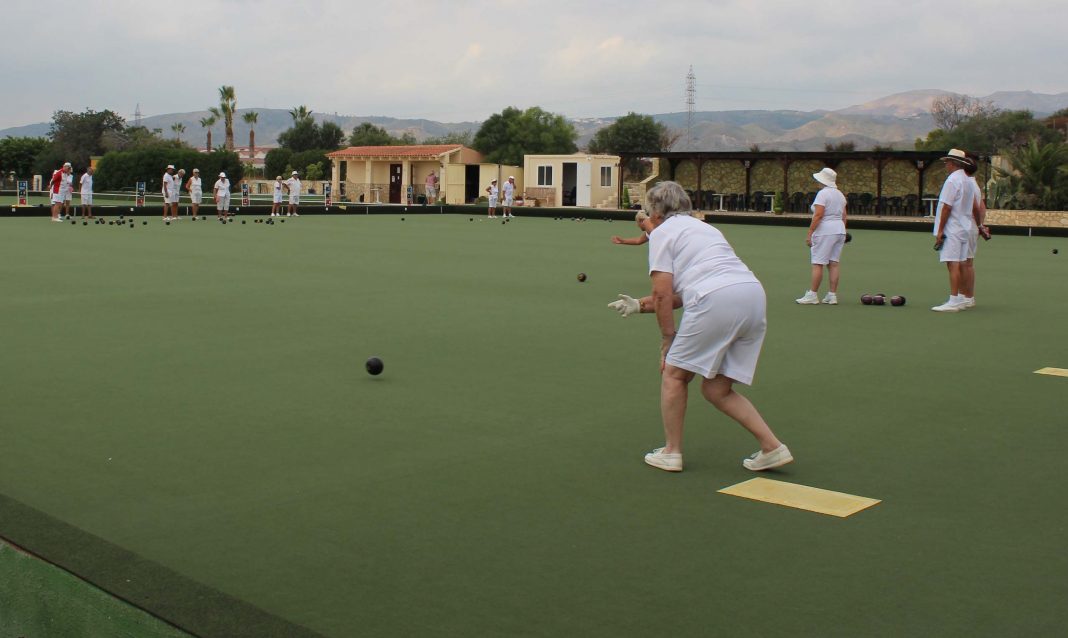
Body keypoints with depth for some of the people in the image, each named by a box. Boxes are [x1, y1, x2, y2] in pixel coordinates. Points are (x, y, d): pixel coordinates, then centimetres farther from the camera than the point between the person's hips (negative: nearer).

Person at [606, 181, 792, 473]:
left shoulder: (662, 232, 10)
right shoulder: (702, 227, 34)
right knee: (716, 389, 15)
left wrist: (667, 340, 8)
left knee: (674, 373, 12)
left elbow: (663, 293, 0)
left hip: (716, 300, -8)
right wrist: (640, 305, 42)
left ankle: (671, 452, 16)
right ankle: (772, 447, 9)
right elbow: (680, 295, 34)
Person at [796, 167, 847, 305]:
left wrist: (809, 233, -15)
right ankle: (832, 295, 6)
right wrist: (843, 233, 21)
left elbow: (818, 215, -17)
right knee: (833, 264, 7)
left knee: (818, 264, -5)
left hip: (825, 231, -8)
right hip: (840, 230, 8)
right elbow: (844, 216, 16)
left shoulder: (823, 193, -10)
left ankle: (813, 295, -4)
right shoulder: (840, 194, 15)